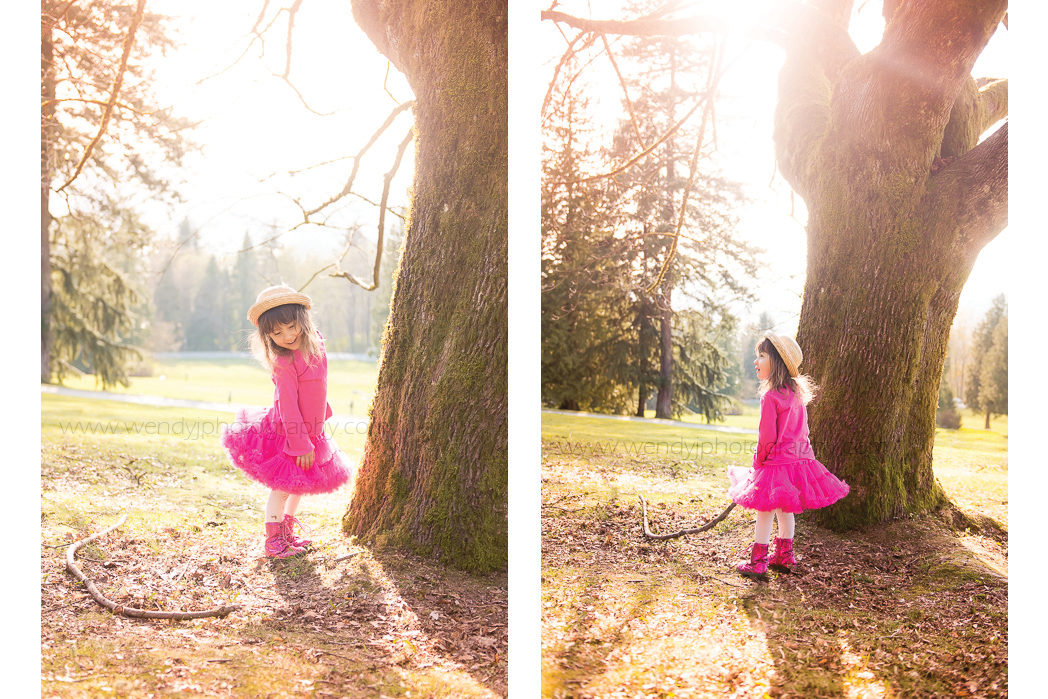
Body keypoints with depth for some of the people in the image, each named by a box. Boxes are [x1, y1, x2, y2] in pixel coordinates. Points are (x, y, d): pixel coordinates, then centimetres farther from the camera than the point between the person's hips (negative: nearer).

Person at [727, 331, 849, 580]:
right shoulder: (796, 392, 7)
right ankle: (785, 557, 30)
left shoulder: (771, 397, -19)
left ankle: (757, 563, 6)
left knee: (764, 512, 0)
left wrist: (758, 462, -5)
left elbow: (767, 437, -18)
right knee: (784, 509, 20)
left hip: (777, 461, -8)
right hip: (799, 456, 8)